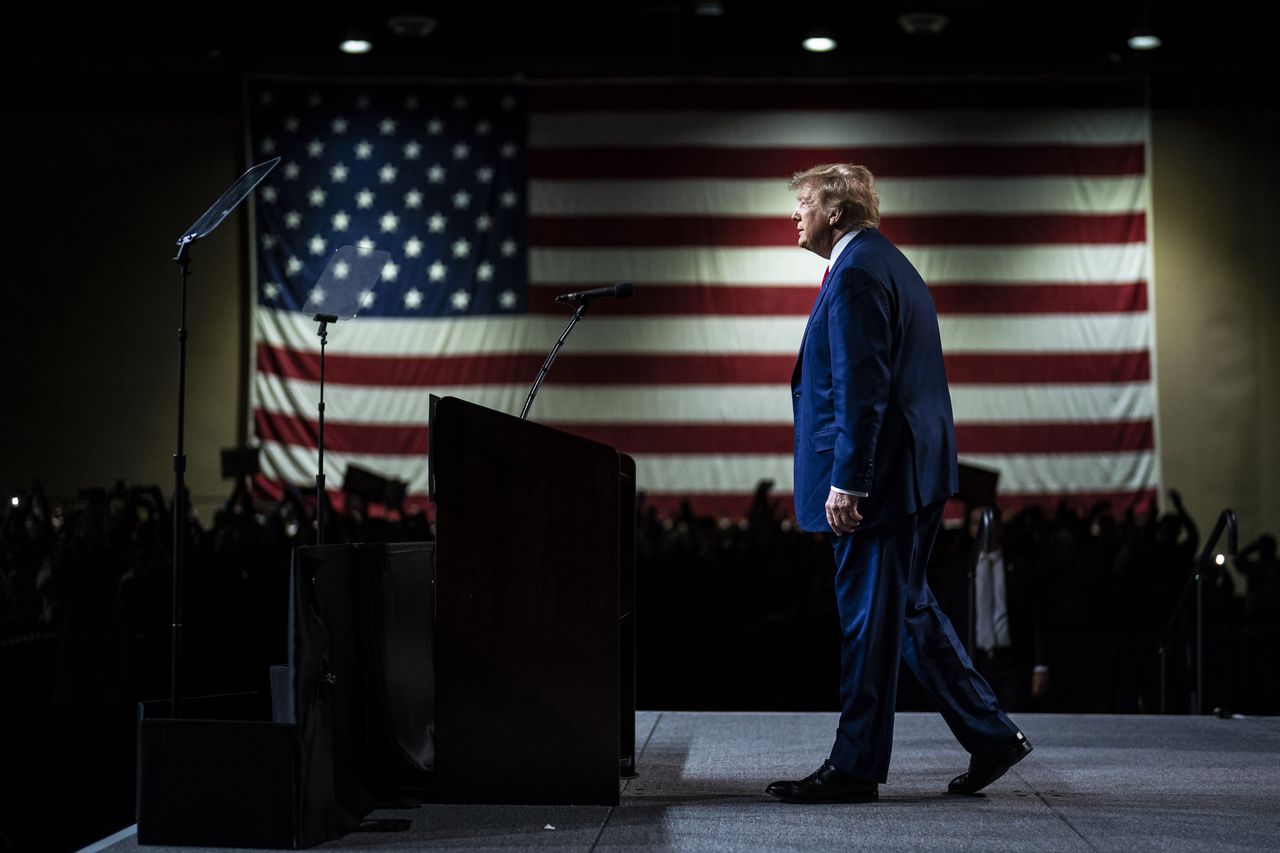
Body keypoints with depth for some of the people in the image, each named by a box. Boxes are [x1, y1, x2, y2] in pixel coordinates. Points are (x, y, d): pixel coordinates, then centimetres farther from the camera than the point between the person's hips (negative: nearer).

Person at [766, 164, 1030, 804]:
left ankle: (854, 768, 4)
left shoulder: (856, 273, -14)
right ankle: (991, 736, 18)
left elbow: (862, 387, -22)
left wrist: (847, 482, -23)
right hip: (914, 470, 11)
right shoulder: (890, 264, 19)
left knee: (867, 617, -4)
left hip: (878, 475, -10)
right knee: (907, 608, 16)